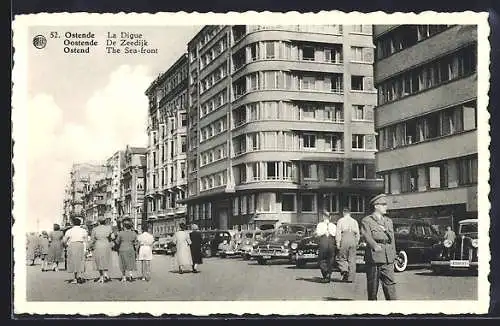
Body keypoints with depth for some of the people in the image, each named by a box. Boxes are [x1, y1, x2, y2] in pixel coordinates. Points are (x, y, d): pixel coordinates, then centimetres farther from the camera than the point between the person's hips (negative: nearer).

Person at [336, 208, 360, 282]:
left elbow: (338, 232, -3)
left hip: (344, 239, -3)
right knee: (352, 259, 5)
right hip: (353, 239, 3)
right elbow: (357, 233, 11)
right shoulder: (354, 221, 14)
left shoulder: (341, 221, 4)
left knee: (341, 257, 9)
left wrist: (338, 242, -2)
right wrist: (357, 242, 17)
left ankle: (344, 270, -16)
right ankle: (350, 278, 5)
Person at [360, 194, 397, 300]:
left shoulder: (388, 221, 19)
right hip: (373, 257, -4)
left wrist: (393, 258, 14)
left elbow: (392, 240, 20)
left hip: (388, 259, 4)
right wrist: (375, 245, -35)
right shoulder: (366, 221, 1)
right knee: (372, 285, 3)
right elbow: (366, 235, -16)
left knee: (390, 283, -4)